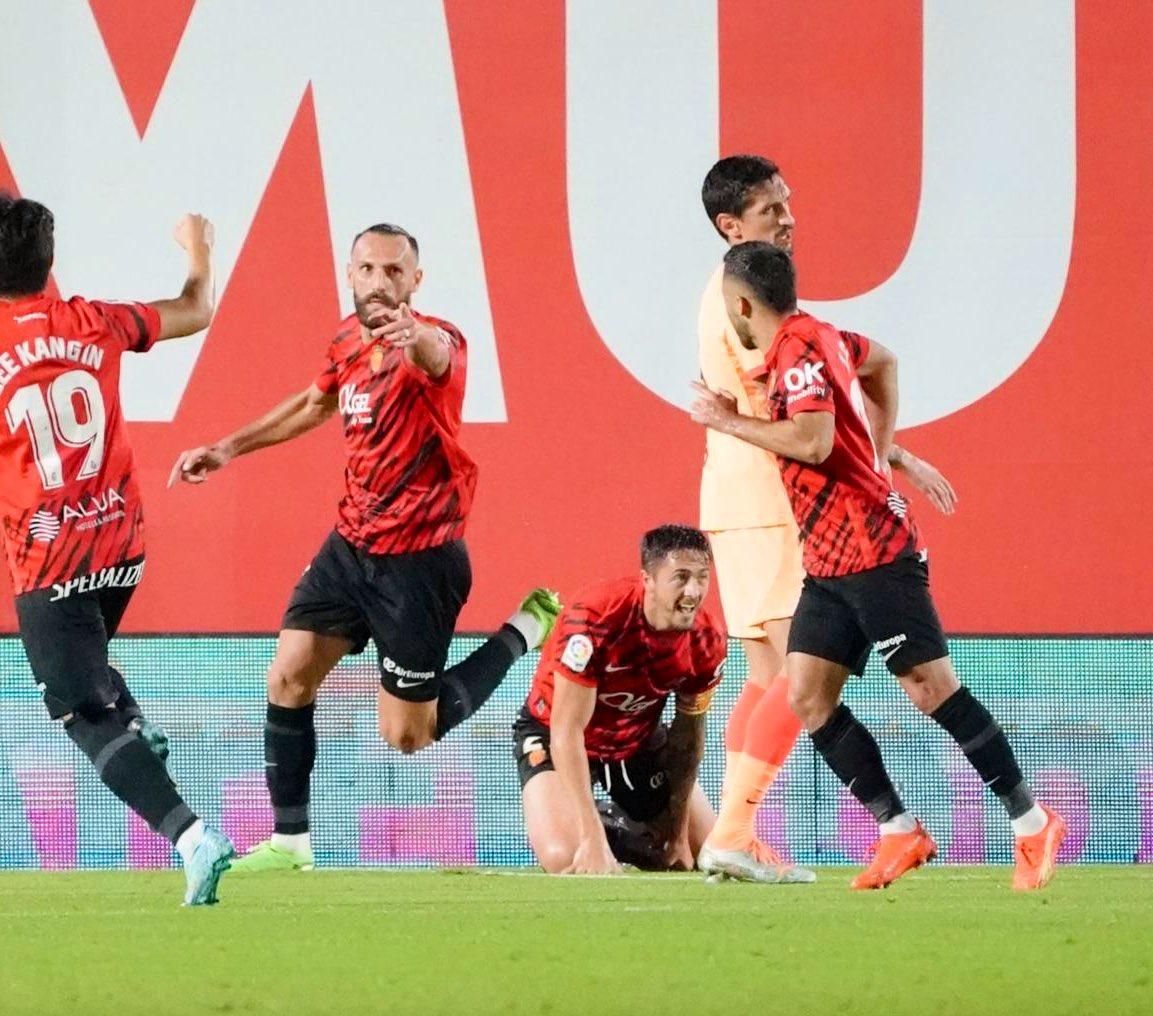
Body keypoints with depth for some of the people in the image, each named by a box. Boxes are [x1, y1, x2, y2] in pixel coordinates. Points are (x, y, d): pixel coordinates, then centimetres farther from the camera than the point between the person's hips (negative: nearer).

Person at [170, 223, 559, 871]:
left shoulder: (436, 342, -21)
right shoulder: (351, 341, 2)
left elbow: (436, 353, -49)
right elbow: (318, 403, 25)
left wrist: (412, 337, -73)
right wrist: (230, 449, 25)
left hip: (418, 559, -7)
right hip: (351, 545, 7)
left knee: (408, 736, 2)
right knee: (289, 677, -2)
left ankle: (525, 629, 21)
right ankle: (290, 841, 11)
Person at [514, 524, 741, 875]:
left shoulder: (706, 640, -19)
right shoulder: (594, 620, -36)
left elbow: (689, 734, -3)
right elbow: (567, 732, -33)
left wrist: (677, 834, -2)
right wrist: (593, 840, -37)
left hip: (639, 739, 5)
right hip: (551, 736, -5)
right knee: (564, 858, -28)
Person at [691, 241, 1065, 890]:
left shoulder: (798, 351, -15)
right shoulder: (815, 338, 13)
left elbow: (814, 441, -28)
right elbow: (882, 362, 31)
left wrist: (731, 422, -15)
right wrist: (879, 453, 26)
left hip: (873, 550, -10)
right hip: (830, 562, 10)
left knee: (932, 687, -8)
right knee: (808, 698, 1)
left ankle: (1033, 824, -2)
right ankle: (900, 832, 3)